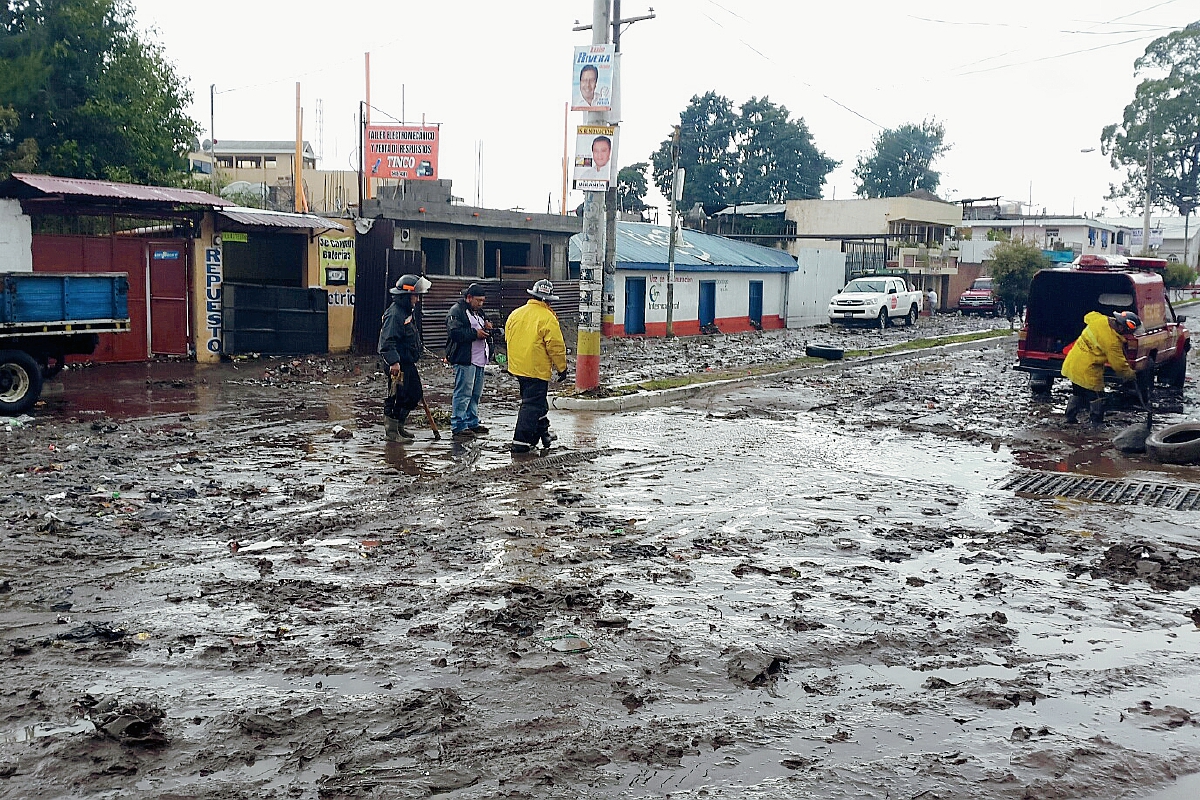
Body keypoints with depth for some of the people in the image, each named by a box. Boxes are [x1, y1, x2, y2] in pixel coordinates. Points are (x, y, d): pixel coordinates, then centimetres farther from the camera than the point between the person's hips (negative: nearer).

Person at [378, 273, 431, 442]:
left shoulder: (409, 311, 16)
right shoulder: (394, 313, -17)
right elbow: (388, 340, -25)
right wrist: (394, 361, -33)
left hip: (408, 363, 10)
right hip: (398, 364, -10)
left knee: (415, 395, 15)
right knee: (397, 396, -5)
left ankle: (398, 426, 27)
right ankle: (391, 431, 4)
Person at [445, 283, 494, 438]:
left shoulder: (479, 312, 22)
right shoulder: (456, 311, -7)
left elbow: (486, 334, 31)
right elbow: (454, 332, -20)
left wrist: (487, 329, 8)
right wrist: (475, 333, -19)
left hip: (479, 360, 9)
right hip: (464, 360, -9)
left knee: (476, 393, 14)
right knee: (463, 393, -10)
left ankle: (472, 423, 24)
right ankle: (458, 427, -7)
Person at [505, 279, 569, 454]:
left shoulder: (515, 314, 6)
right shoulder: (547, 318, -14)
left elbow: (508, 337, 17)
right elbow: (556, 346, -14)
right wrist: (562, 368, -2)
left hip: (517, 366, 7)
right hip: (537, 370, -7)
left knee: (536, 400, 22)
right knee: (532, 404, -1)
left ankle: (543, 431, 34)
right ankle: (521, 442, -3)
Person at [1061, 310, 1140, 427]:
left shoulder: (1098, 319, -7)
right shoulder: (1112, 341, -24)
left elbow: (1088, 316, 19)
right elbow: (1118, 364, -14)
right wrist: (1131, 374, 3)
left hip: (1072, 364, 8)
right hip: (1088, 371, -8)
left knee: (1077, 393, 24)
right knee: (1096, 397, 7)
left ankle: (1071, 417, 32)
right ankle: (1097, 423, 14)